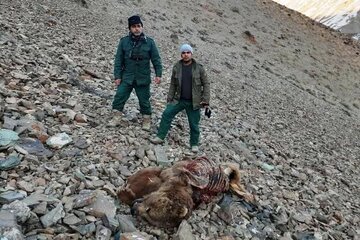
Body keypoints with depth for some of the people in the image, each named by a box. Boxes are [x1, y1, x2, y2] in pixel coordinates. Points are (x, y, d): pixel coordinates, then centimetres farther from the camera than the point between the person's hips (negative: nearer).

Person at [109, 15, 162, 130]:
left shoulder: (149, 42, -2)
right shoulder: (124, 41, -1)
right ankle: (117, 118, 10)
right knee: (119, 96, -4)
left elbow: (156, 59, 0)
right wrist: (117, 76, -3)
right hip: (126, 78, 1)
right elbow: (118, 60, 1)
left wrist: (158, 74, -8)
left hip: (143, 79, -1)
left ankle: (146, 121, 24)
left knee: (144, 100, 8)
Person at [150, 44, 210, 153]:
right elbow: (173, 85, 8)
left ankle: (194, 144, 23)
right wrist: (169, 99, 5)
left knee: (194, 124, 4)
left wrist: (205, 100, -9)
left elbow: (206, 84, -2)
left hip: (193, 102, -2)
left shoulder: (199, 68, -5)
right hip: (179, 100, 2)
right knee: (166, 114, -8)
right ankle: (160, 137, 5)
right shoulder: (176, 67, 1)